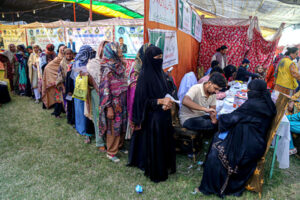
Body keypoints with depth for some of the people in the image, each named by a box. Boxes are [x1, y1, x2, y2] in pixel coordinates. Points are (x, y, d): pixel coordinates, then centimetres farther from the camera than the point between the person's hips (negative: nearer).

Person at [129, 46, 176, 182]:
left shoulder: (160, 72, 5)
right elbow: (142, 100, -18)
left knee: (166, 141, 18)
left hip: (164, 115, 8)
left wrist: (169, 102, -7)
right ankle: (156, 172, 27)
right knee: (154, 144, 7)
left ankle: (166, 166, 39)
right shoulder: (144, 76, -17)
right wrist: (160, 101, -24)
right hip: (152, 117, -7)